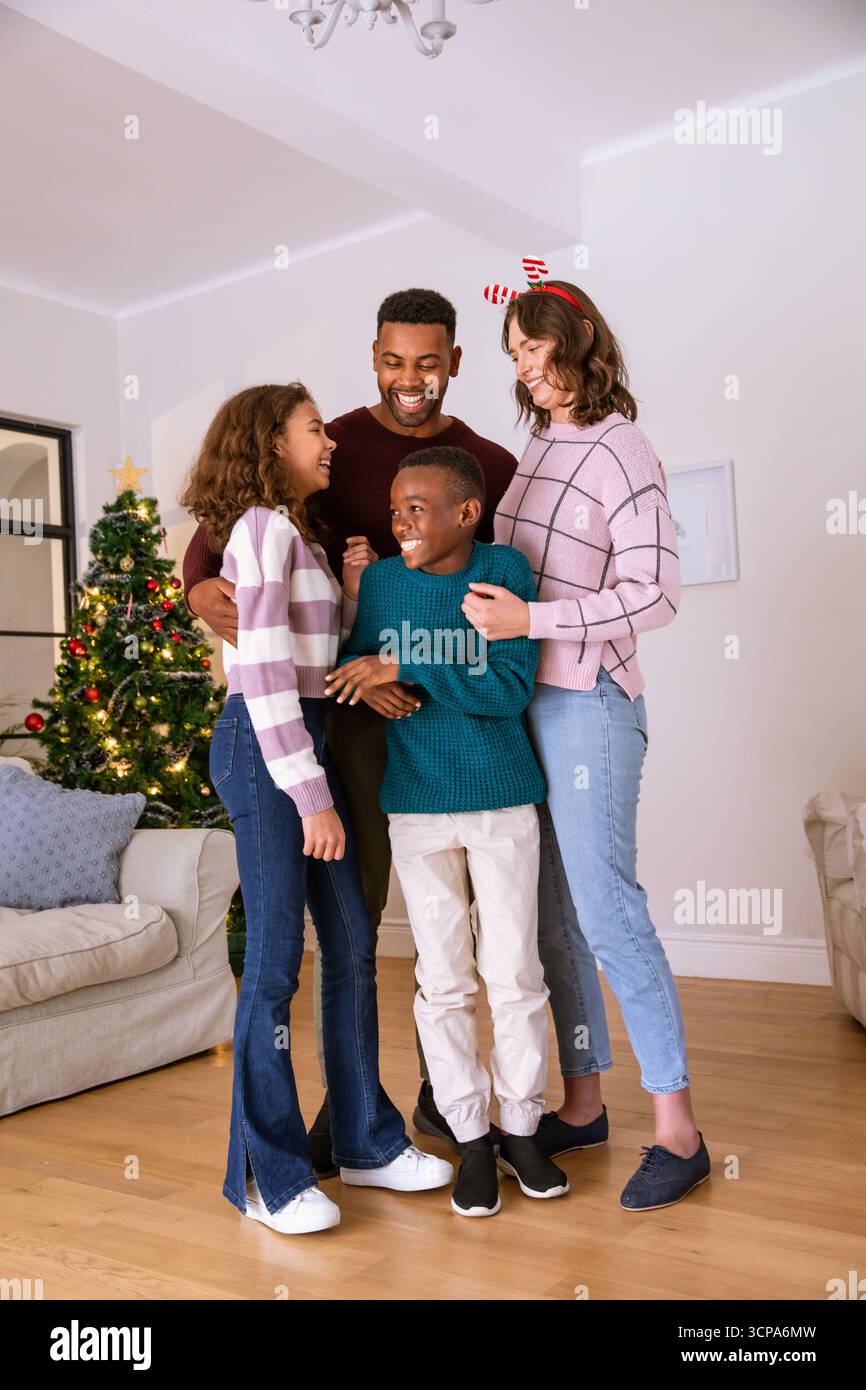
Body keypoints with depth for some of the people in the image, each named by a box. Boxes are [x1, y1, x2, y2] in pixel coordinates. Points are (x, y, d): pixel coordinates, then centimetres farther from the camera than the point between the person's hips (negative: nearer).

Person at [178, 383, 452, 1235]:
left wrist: (353, 586, 6)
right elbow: (264, 671, -19)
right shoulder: (263, 528, -10)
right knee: (276, 956, -3)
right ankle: (266, 1173, 11)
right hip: (263, 747, -9)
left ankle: (366, 1141, 24)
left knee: (351, 945, 11)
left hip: (308, 739, 9)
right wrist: (311, 796, -21)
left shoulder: (300, 535, 18)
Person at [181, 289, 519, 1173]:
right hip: (361, 710, -3)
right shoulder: (330, 451, -1)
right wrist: (202, 586, -28)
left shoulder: (493, 467, 9)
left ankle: (442, 1091, 27)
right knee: (354, 906, 1)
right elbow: (223, 528, -5)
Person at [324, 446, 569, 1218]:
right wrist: (365, 679, -16)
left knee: (515, 974, 7)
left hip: (504, 802, -1)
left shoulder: (505, 570, -8)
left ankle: (522, 1129, 25)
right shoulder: (378, 581, -1)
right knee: (444, 980, 8)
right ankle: (472, 1139, 23)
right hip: (417, 807, 2)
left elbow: (510, 687, -15)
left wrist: (403, 671, -21)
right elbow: (347, 671, 8)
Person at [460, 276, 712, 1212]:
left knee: (607, 910, -6)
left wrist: (529, 621, -18)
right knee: (552, 914, 11)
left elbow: (655, 594, -14)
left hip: (587, 703, -7)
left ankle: (676, 1129, 6)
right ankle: (582, 1102, 24)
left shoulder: (621, 451, -6)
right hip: (521, 701, 7)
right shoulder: (537, 446, 15)